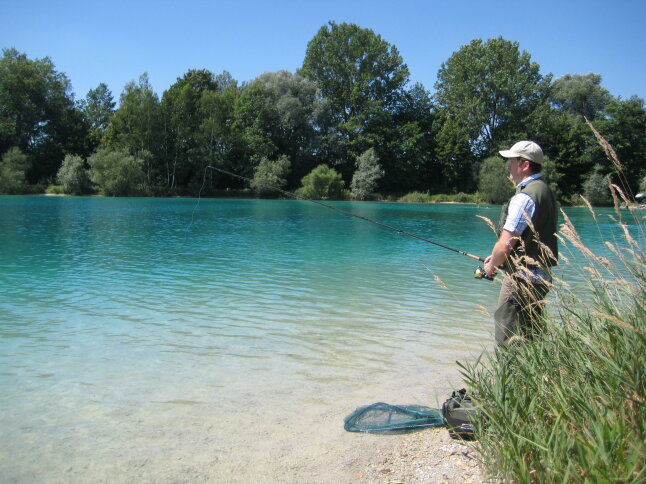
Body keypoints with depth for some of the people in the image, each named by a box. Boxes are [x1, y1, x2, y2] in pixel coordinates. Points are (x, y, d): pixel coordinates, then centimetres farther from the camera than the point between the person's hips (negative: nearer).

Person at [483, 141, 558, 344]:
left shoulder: (524, 197, -19)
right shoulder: (544, 190, 13)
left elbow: (505, 244, -21)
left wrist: (492, 265, -2)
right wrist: (496, 257, 20)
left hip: (522, 279, -10)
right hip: (541, 276, 10)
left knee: (508, 342, -3)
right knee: (530, 339, 19)